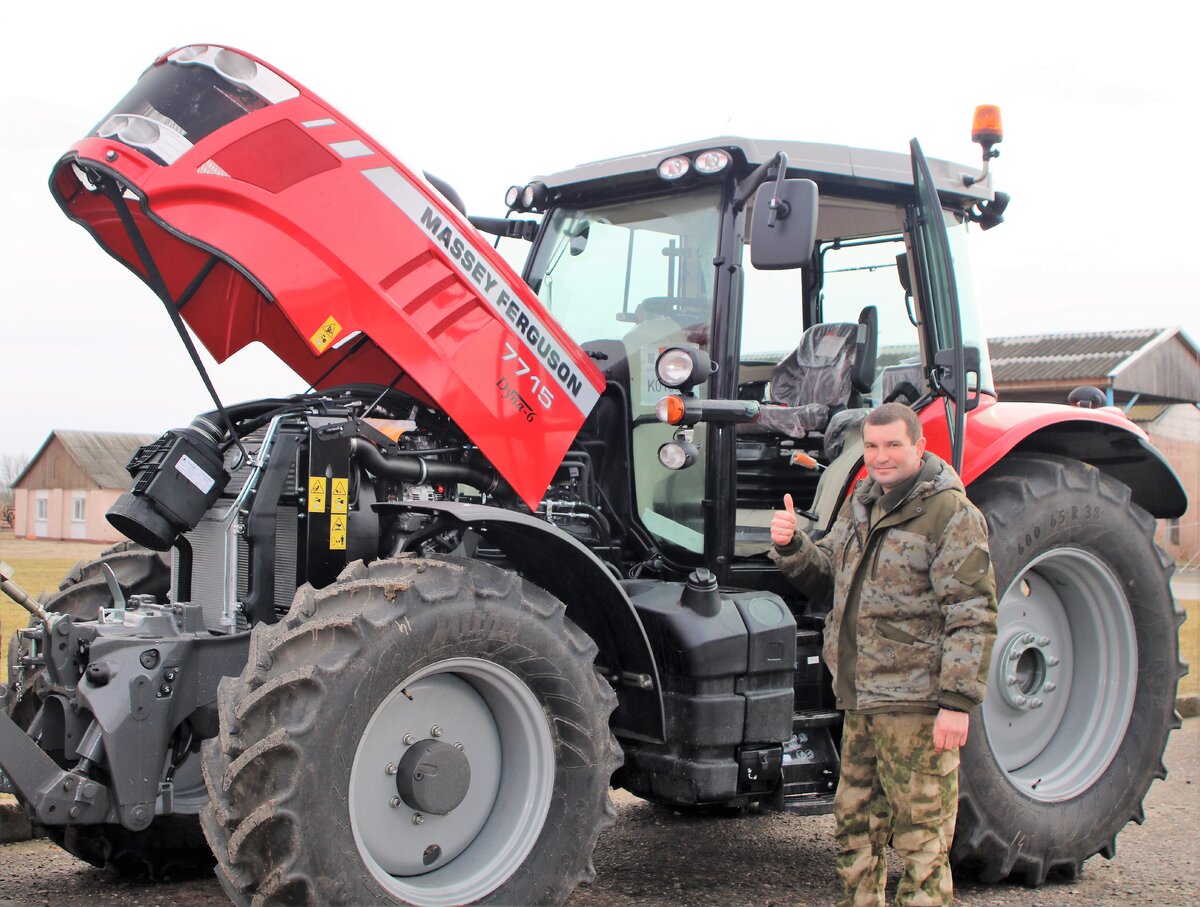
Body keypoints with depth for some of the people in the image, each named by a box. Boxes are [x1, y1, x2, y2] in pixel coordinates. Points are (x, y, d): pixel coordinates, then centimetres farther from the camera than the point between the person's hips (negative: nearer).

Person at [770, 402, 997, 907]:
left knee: (919, 836, -2)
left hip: (916, 703, -8)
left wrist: (958, 700, -20)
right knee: (855, 827, 17)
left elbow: (973, 615, -14)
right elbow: (827, 578, 22)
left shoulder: (951, 514, -10)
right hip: (862, 701, 8)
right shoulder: (861, 505, 14)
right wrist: (791, 547, 1)